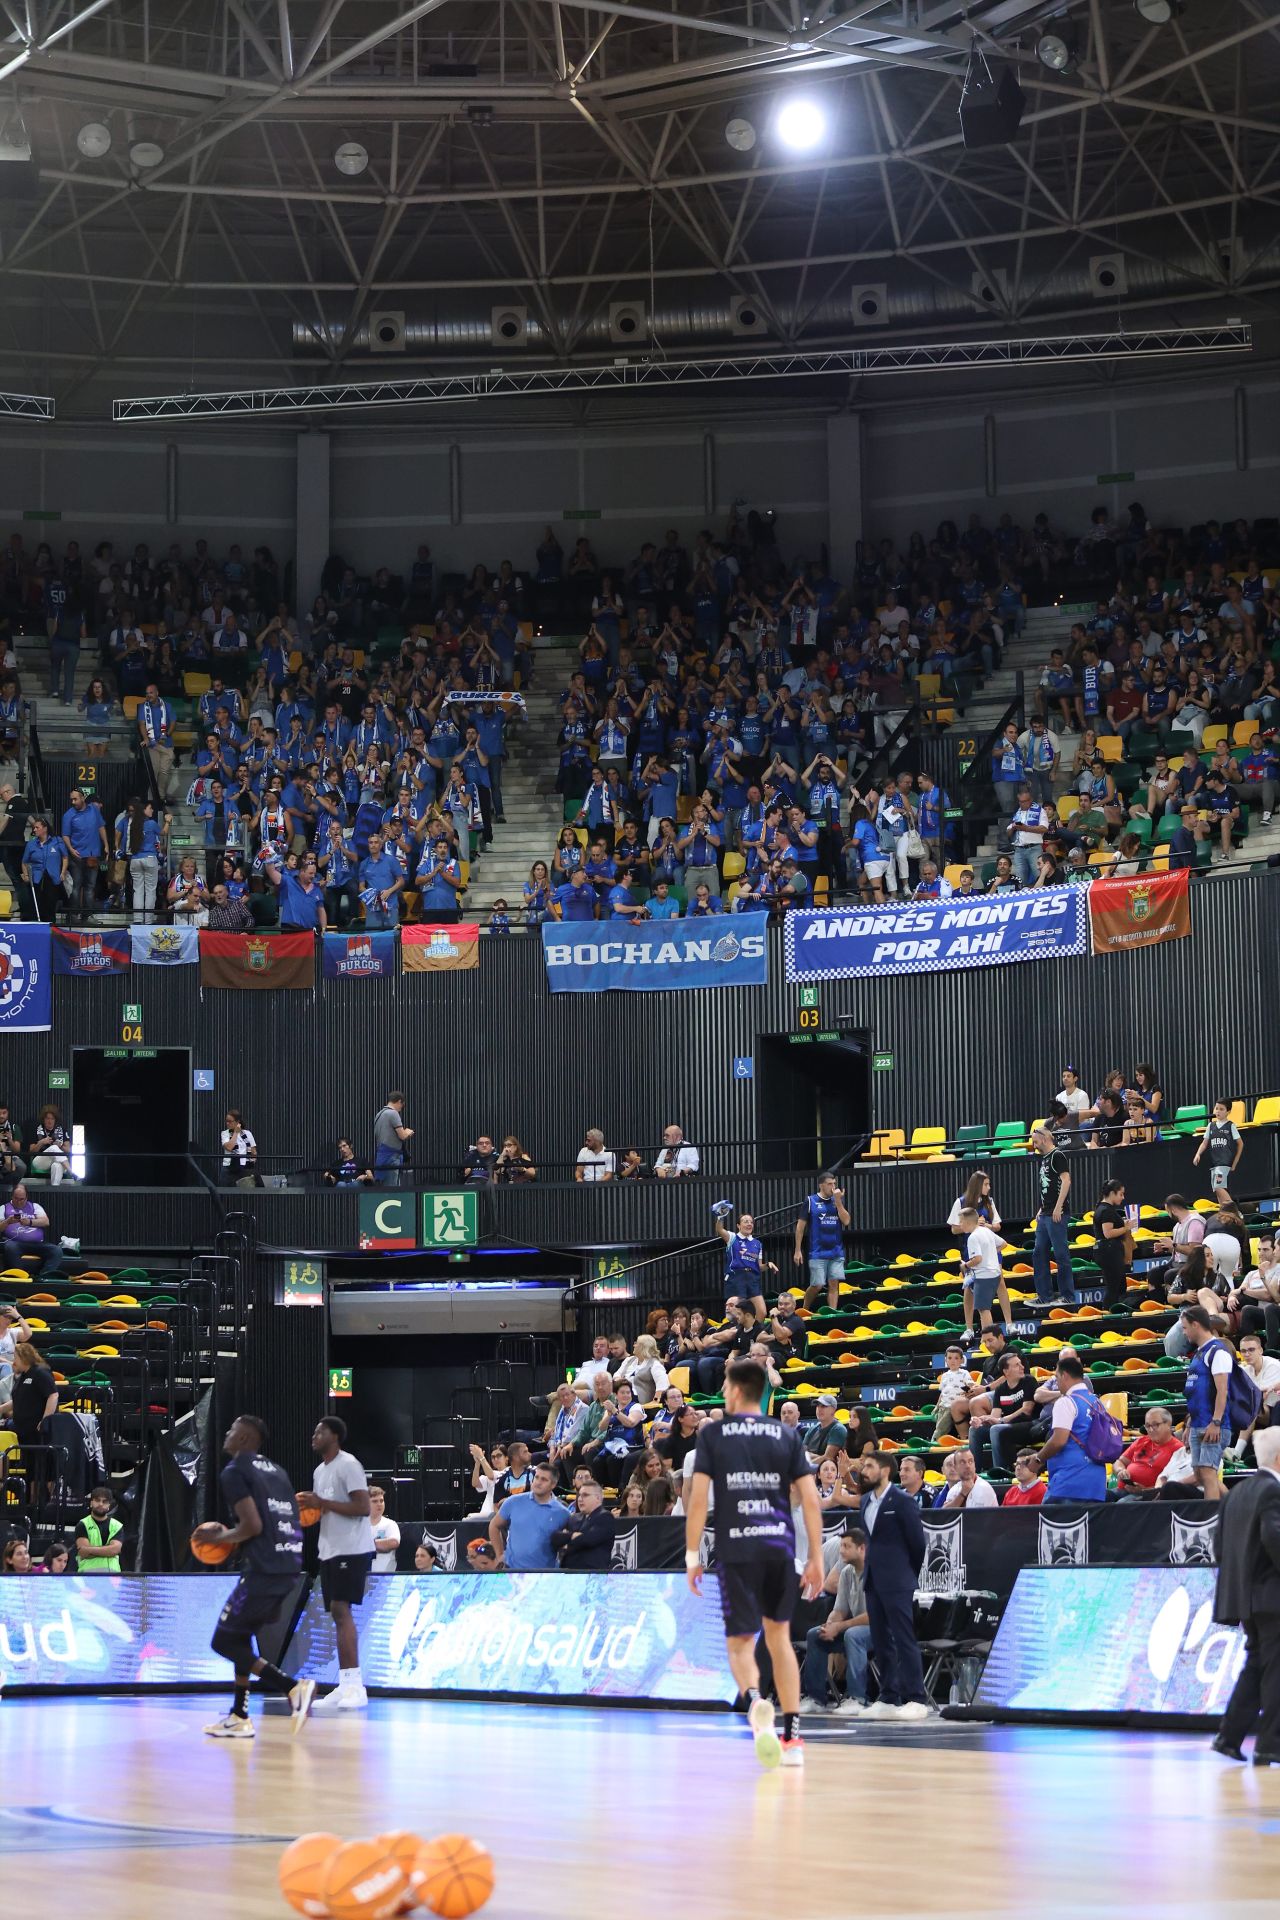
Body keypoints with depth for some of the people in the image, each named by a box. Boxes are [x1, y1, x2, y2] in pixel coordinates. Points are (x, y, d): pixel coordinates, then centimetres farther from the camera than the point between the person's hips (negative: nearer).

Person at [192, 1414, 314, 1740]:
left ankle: (293, 1688, -13)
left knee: (224, 1641, 0)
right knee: (239, 1635, 23)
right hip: (290, 1566, 9)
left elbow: (253, 1525, -15)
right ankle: (239, 1717, 23)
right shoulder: (276, 1471, 21)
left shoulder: (233, 1472, -4)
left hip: (263, 1569, -9)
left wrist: (221, 1537, 3)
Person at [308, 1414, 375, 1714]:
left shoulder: (348, 1465, -12)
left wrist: (323, 1503, -19)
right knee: (338, 1612, 5)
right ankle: (346, 1687, 5)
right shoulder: (319, 1471, 17)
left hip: (352, 1549, -9)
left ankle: (354, 1684, -18)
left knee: (341, 1608, -17)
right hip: (330, 1551, 9)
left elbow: (363, 1507, -19)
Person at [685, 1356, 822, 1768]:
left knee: (740, 1642, 3)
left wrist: (692, 1555, 1)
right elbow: (809, 1498, 3)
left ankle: (755, 1702, -29)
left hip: (736, 1550, -2)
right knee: (779, 1636, 17)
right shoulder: (786, 1435, 9)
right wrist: (816, 1557, 7)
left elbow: (698, 1497, -4)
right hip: (780, 1547, 2)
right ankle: (792, 1737, 13)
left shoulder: (713, 1434, 4)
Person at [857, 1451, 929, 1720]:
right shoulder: (866, 1501, 14)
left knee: (904, 1640, -8)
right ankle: (888, 1698, 12)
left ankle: (916, 1699, -8)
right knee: (881, 1642, 8)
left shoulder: (902, 1501, -8)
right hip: (873, 1581, 8)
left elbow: (917, 1541, -5)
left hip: (896, 1582, -8)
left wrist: (911, 1574, 3)